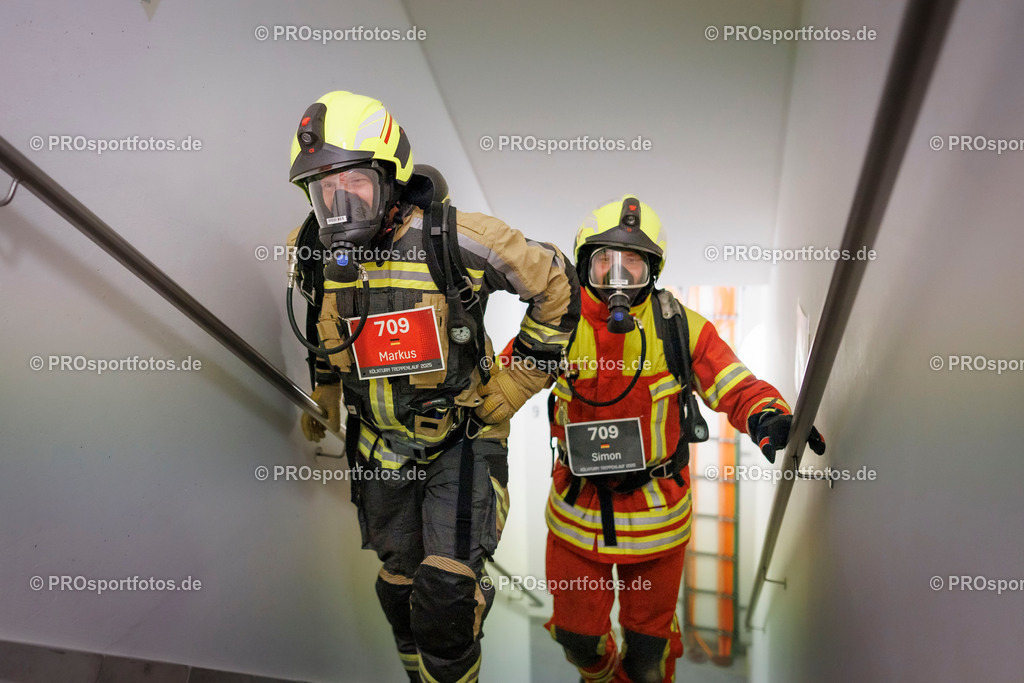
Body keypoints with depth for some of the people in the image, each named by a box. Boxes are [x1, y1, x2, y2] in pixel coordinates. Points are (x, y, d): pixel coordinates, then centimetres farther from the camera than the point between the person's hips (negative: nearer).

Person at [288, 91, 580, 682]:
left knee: (446, 592, -12)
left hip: (463, 439, -5)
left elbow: (555, 286, -12)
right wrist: (321, 402, 23)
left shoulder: (451, 239, -22)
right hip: (381, 448, 5)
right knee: (401, 583, 19)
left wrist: (514, 387, -10)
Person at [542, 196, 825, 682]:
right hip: (577, 509, 1)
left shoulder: (678, 326, -11)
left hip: (657, 513, 0)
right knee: (577, 632, 18)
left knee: (648, 638, 18)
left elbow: (735, 386, -12)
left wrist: (769, 416, -31)